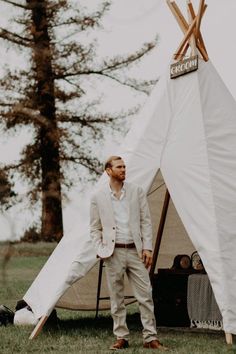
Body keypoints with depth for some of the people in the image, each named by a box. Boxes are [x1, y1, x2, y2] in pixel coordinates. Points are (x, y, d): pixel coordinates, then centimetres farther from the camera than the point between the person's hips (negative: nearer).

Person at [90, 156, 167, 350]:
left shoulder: (137, 191, 5)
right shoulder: (98, 196, 2)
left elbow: (146, 221, 6)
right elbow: (95, 228, 8)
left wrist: (148, 248, -2)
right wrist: (100, 250, -5)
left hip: (135, 251, 1)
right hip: (113, 253, -1)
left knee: (145, 295, -2)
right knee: (117, 298, 5)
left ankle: (150, 338, 2)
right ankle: (121, 337, 13)